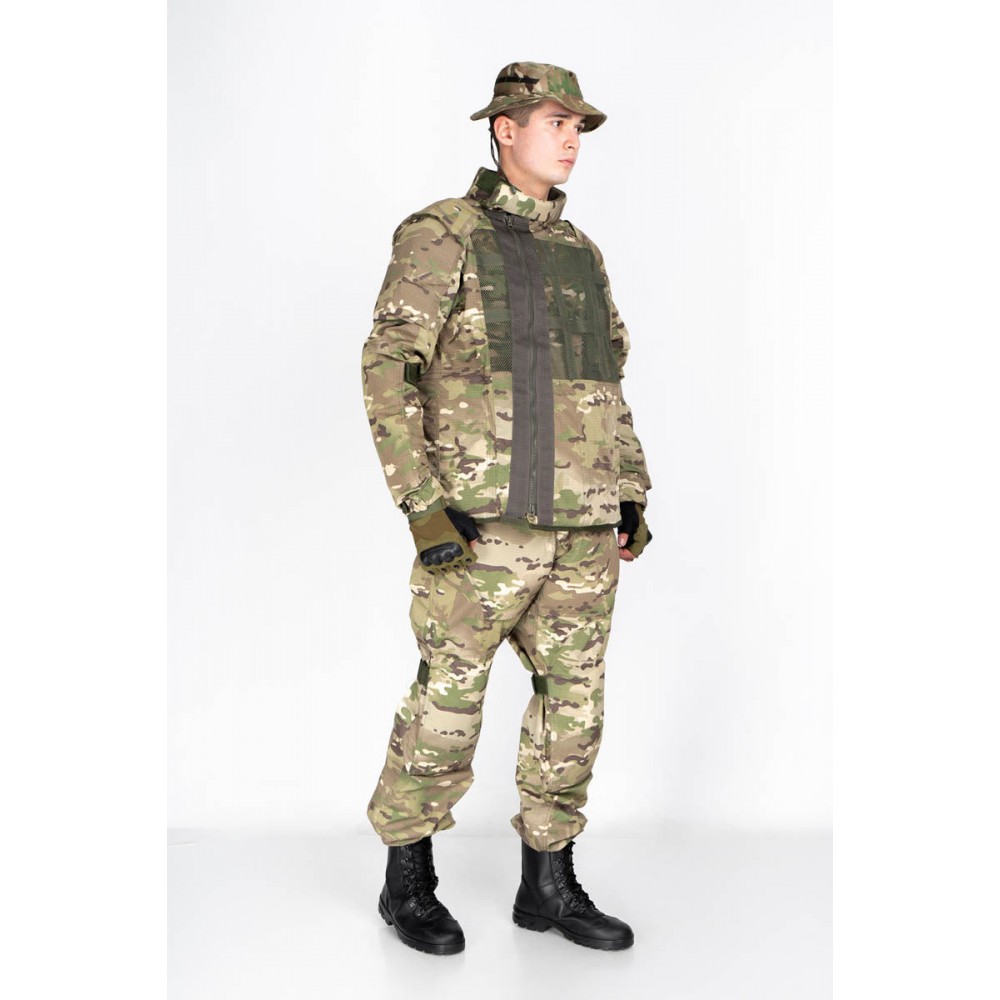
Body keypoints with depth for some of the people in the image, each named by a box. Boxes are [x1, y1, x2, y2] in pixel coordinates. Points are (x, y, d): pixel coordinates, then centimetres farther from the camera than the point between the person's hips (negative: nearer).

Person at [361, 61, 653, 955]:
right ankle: (408, 881, 19)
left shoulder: (580, 252, 17)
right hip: (484, 514, -6)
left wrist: (633, 495, 13)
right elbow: (388, 369, -11)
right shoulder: (442, 235, -3)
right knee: (449, 700, 1)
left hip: (583, 522, 7)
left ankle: (548, 882, 22)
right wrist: (421, 503, -18)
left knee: (575, 701, 8)